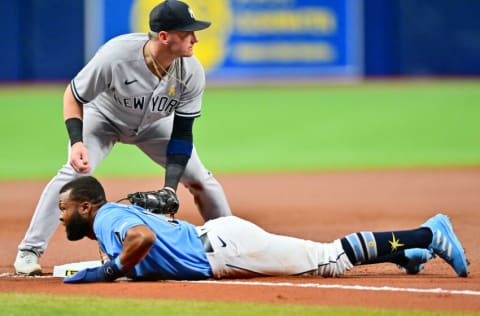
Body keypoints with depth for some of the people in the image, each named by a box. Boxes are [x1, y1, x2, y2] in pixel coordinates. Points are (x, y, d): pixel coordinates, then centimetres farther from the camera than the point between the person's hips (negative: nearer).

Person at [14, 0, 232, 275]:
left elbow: (182, 134, -21)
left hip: (154, 124, 3)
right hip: (104, 117, -3)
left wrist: (170, 187, -30)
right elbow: (73, 96, -22)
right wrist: (77, 141, -38)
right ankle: (30, 251, -16)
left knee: (200, 179, -6)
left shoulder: (192, 72, -28)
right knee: (74, 173, -25)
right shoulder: (116, 56, -38)